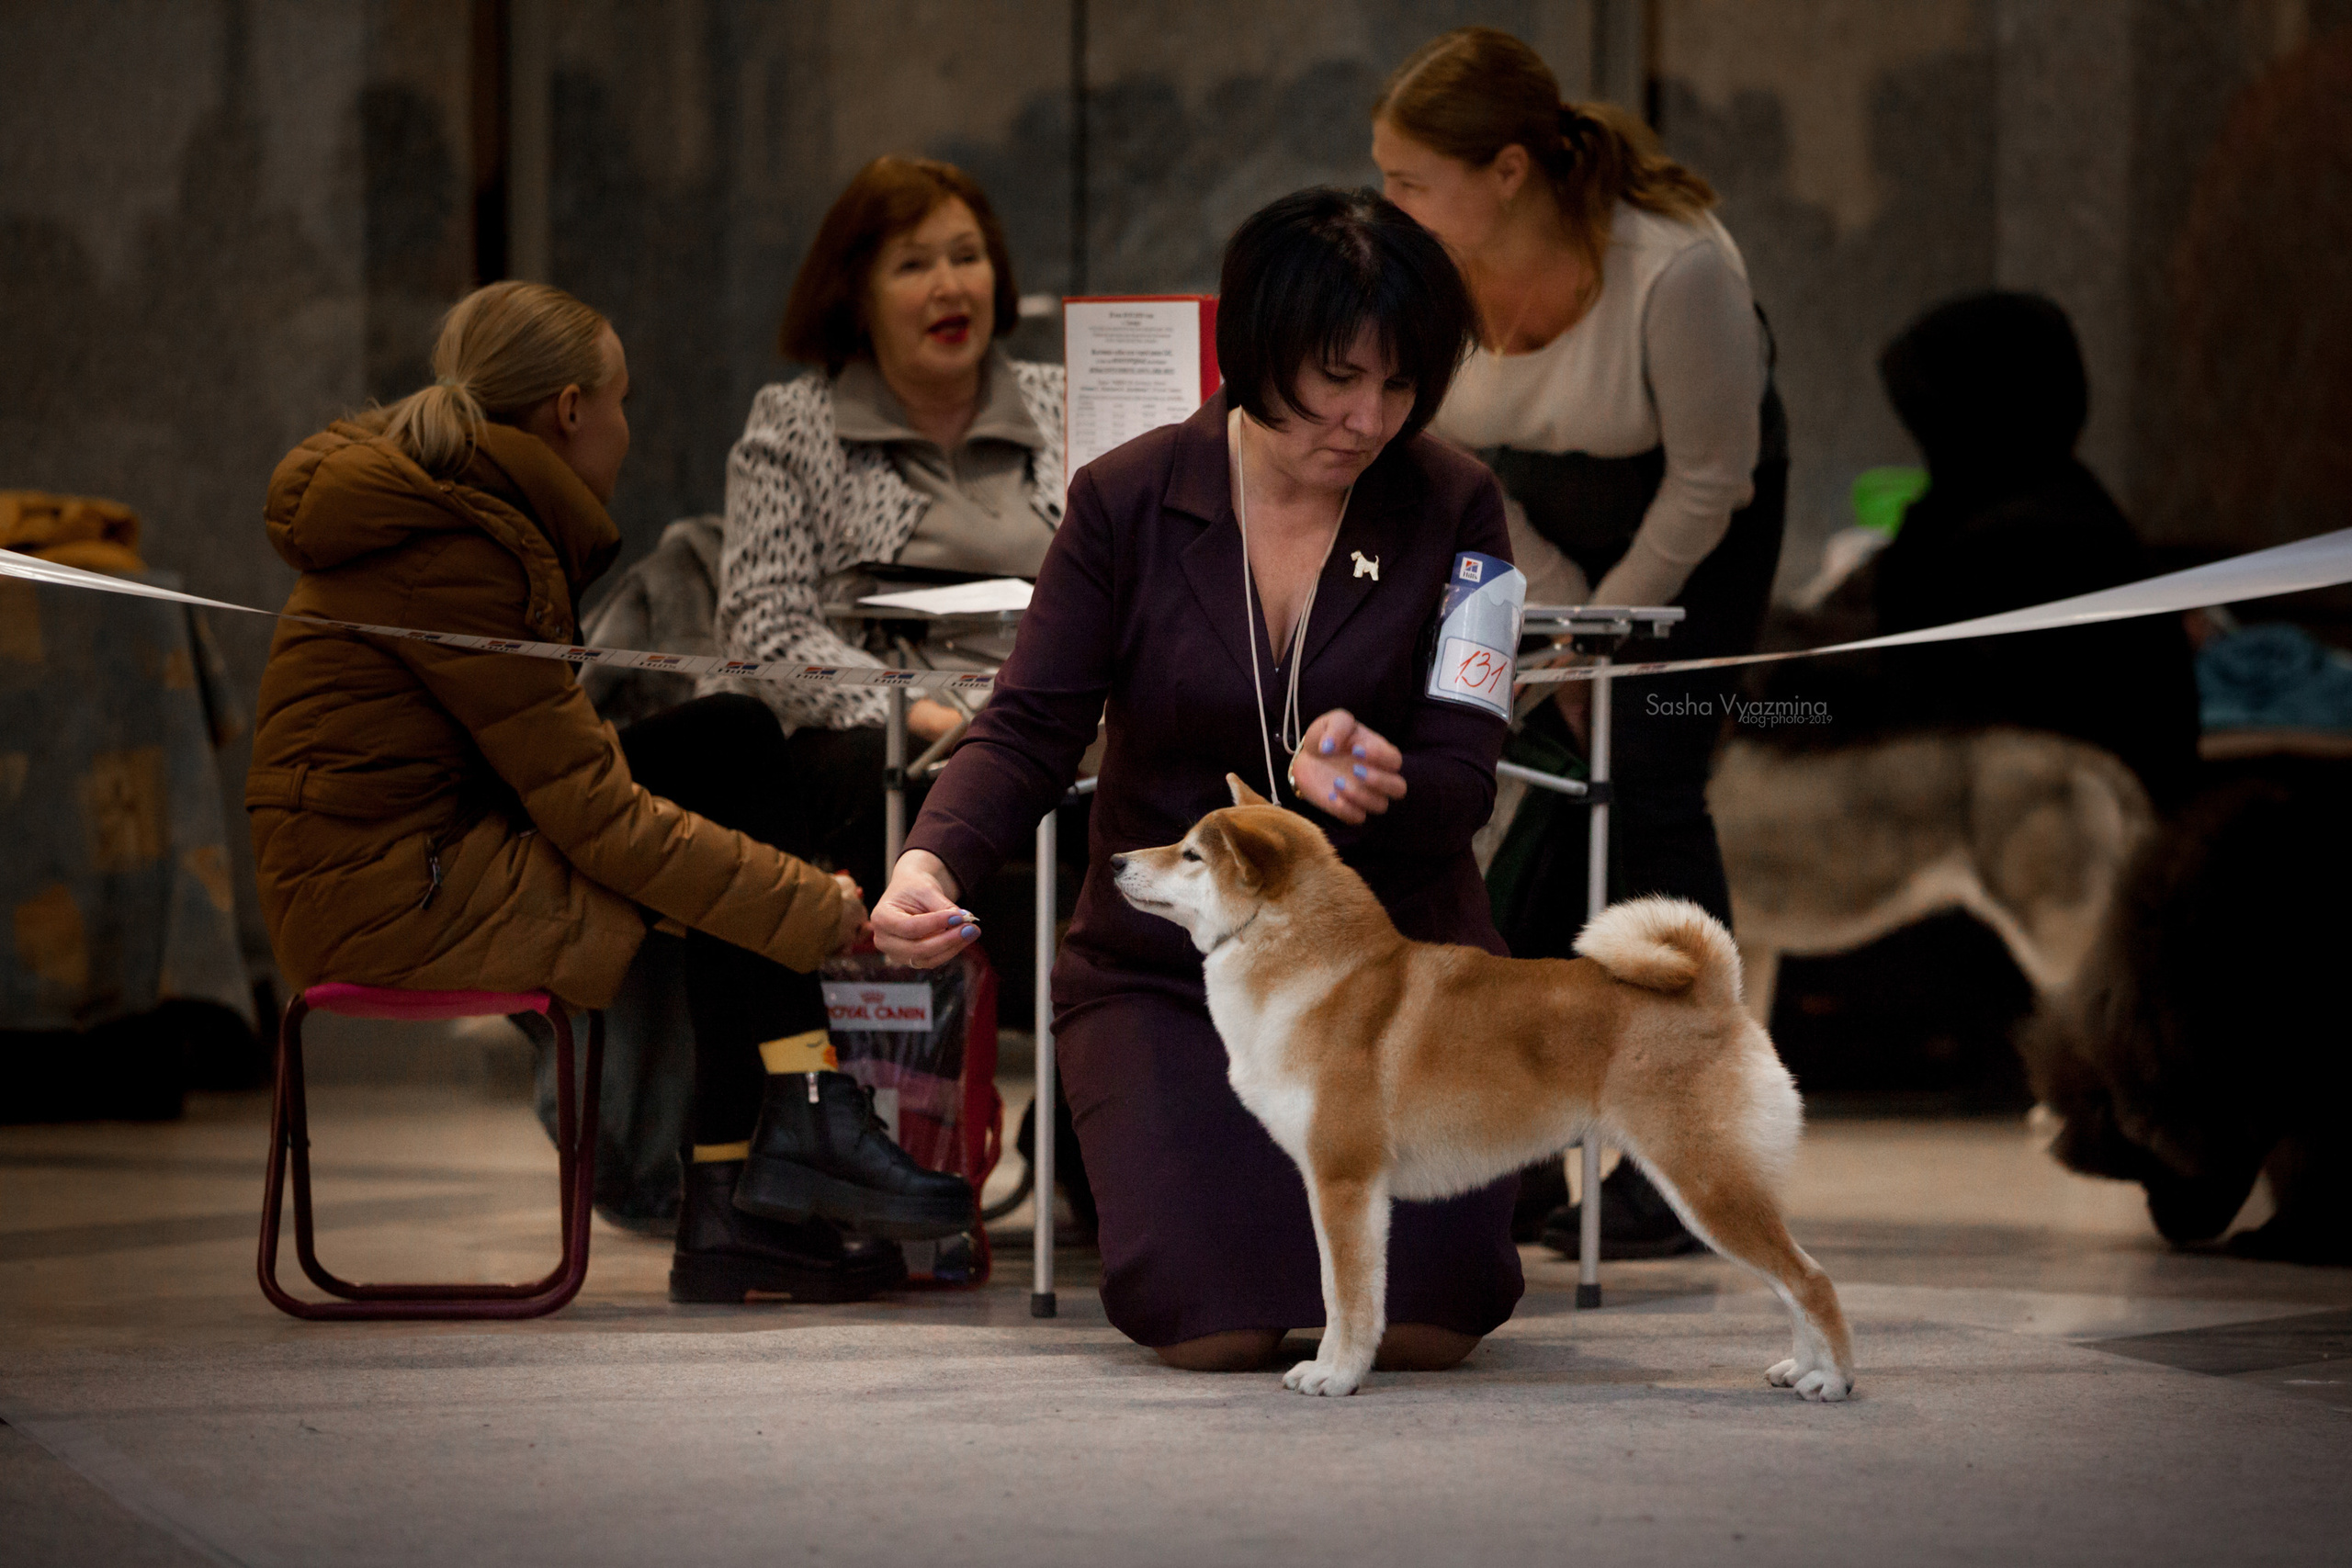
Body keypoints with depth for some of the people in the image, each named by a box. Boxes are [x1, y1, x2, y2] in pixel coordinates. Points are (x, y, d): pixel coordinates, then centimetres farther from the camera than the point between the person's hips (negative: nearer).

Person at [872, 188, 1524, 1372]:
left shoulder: (1449, 509, -5)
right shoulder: (1127, 503, -5)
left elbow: (1459, 788, -8)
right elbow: (1028, 730, -9)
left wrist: (1374, 789, -33)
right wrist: (932, 860, -31)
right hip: (1168, 965, -1)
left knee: (1429, 1319, -17)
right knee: (1214, 1325, -19)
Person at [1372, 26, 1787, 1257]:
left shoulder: (1675, 268, -36)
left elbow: (1710, 478, -22)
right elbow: (1449, 459, -7)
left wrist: (1609, 625, -13)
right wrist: (1553, 614, -9)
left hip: (1691, 523, -4)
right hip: (1530, 524, 4)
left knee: (1647, 797, -14)